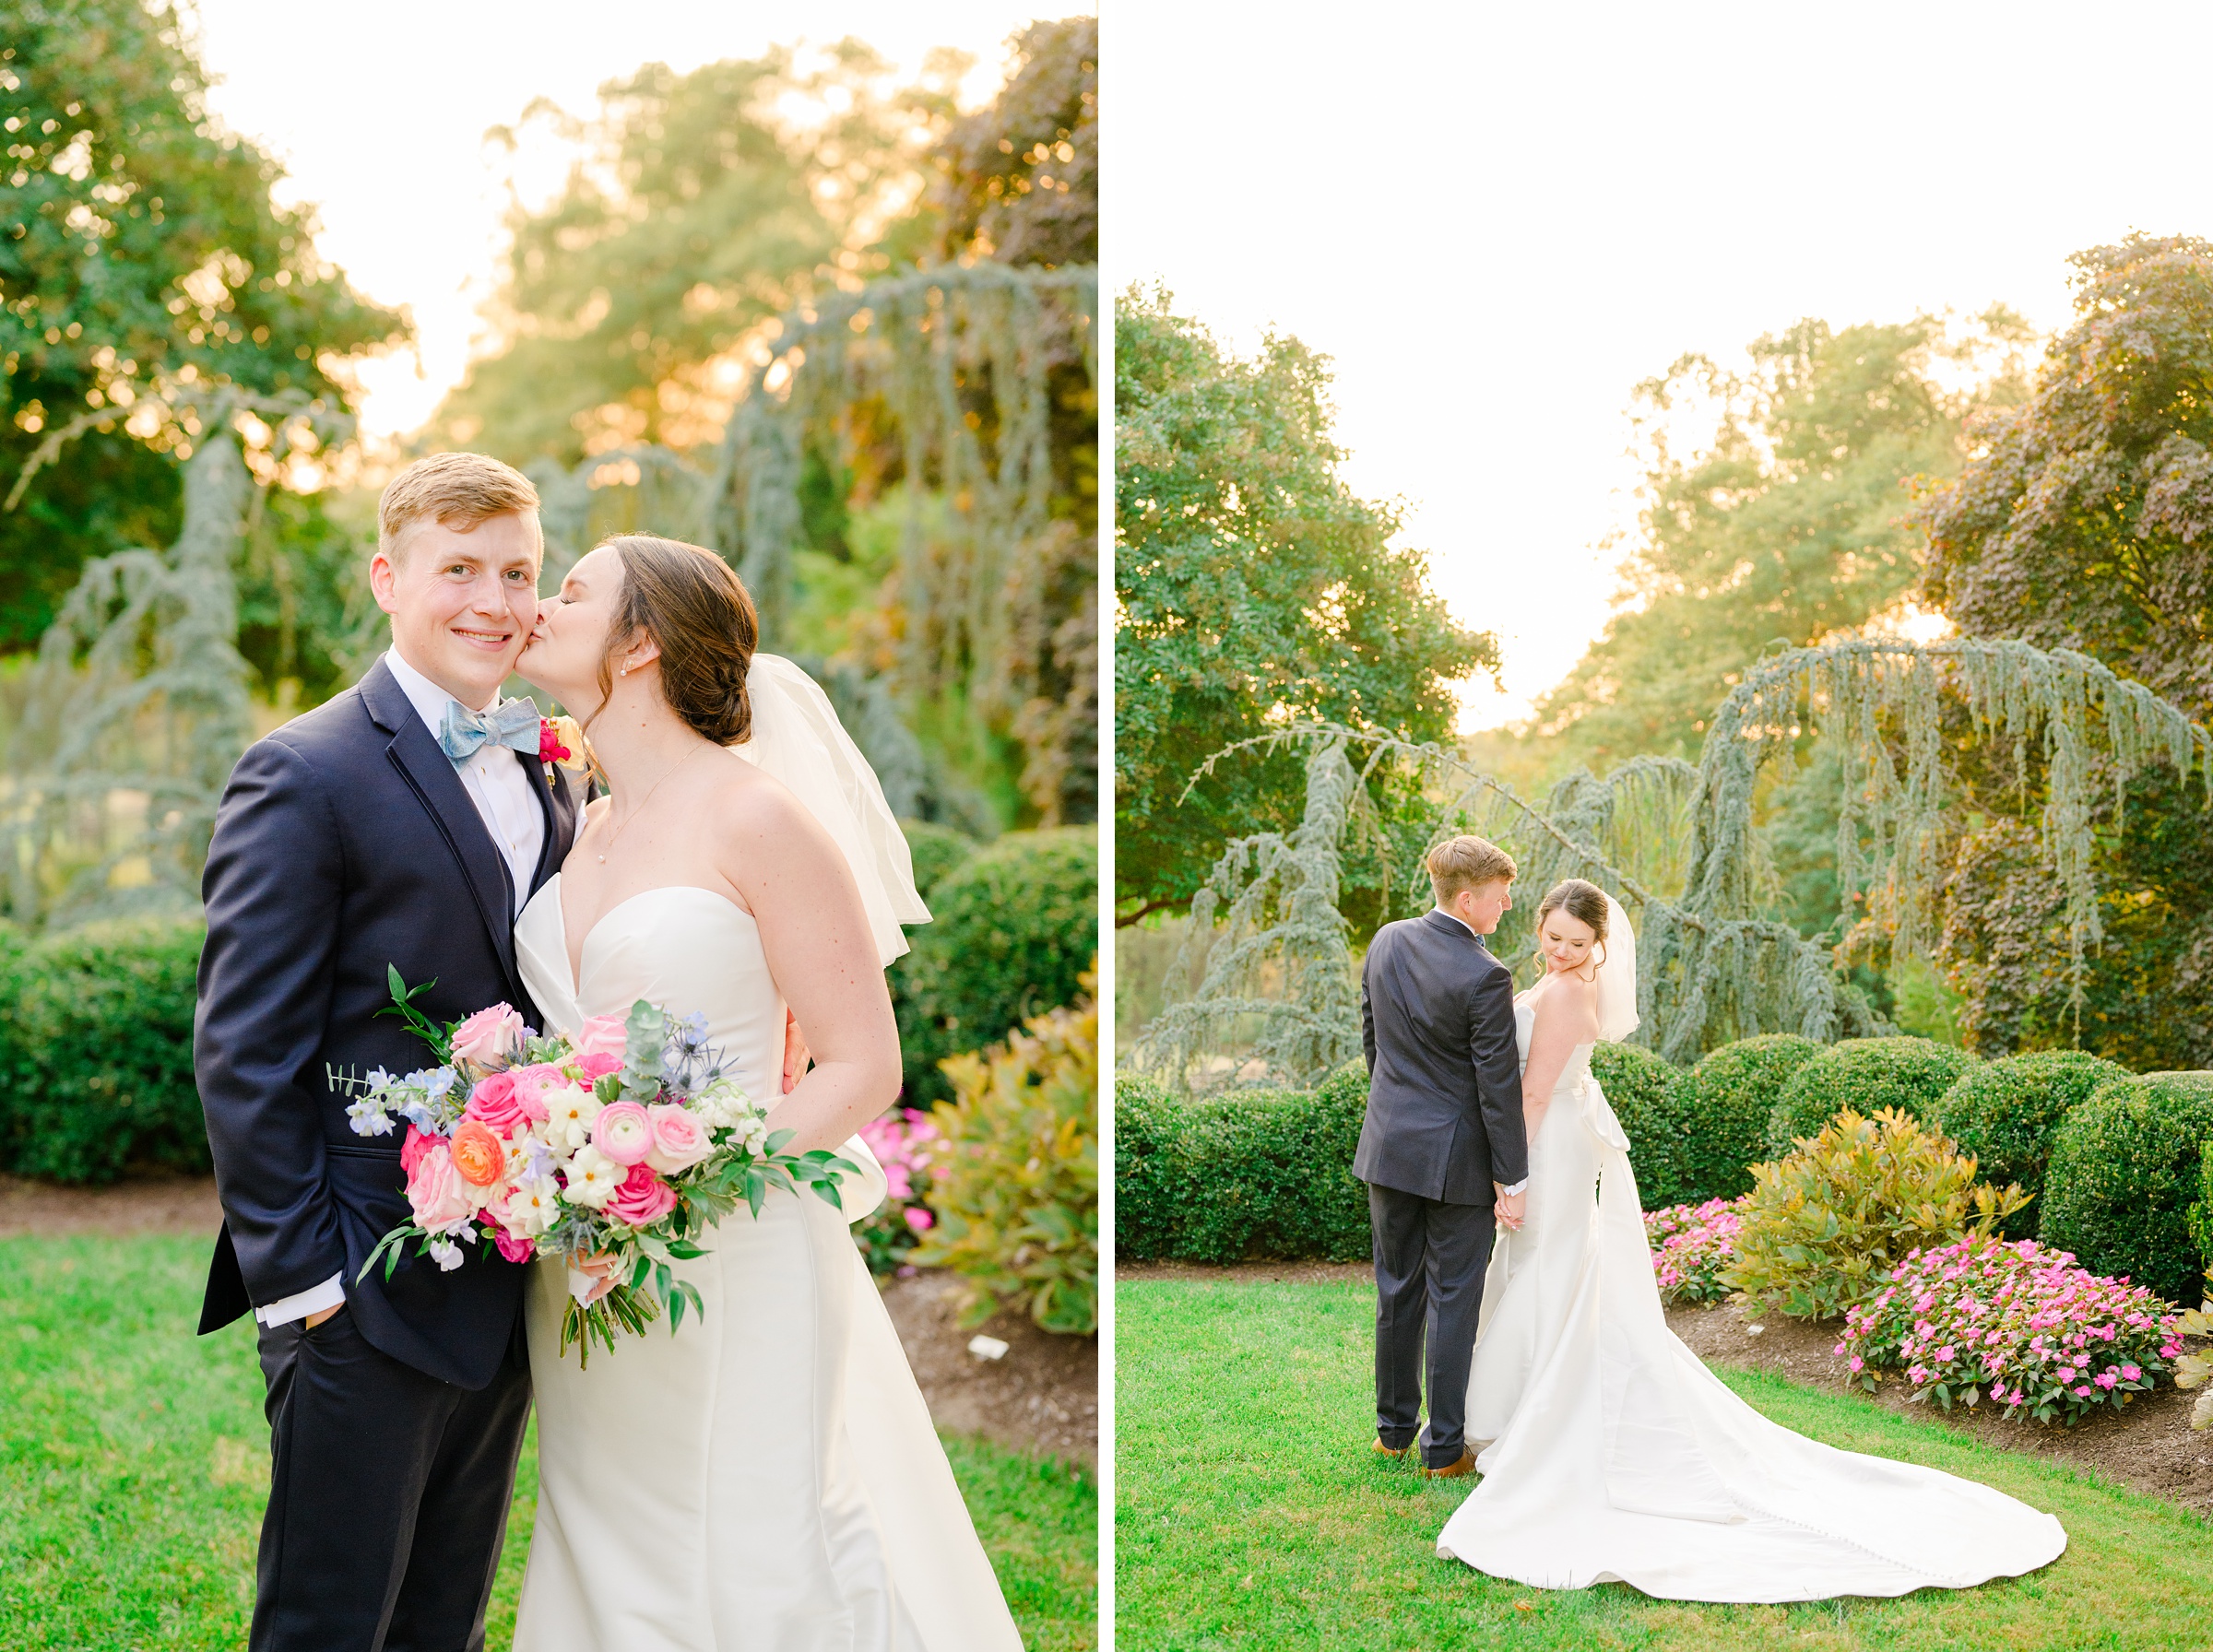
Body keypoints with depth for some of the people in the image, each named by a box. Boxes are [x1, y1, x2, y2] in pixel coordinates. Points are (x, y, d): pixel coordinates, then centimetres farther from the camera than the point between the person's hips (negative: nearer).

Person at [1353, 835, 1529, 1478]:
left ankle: (1393, 1427, 28)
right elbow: (1498, 1087, -17)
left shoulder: (1387, 941, -1)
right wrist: (1511, 1180, -10)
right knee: (1453, 1299, 5)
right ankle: (1443, 1446, 14)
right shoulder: (1485, 977, -21)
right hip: (1456, 1158, -6)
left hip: (1389, 1144, 6)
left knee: (1397, 1289, 17)